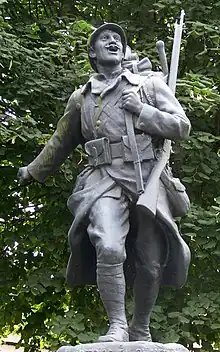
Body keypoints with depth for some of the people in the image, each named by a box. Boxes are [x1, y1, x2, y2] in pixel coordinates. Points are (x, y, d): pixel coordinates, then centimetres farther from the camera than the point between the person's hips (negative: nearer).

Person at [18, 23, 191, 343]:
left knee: (151, 263, 0)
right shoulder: (81, 98, 17)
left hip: (148, 178, 0)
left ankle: (141, 330, 22)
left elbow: (182, 127, 7)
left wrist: (141, 110, -5)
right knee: (109, 249, -26)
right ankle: (117, 326, -14)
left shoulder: (149, 84, 12)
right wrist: (33, 171, 38)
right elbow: (61, 142, 30)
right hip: (105, 181, 0)